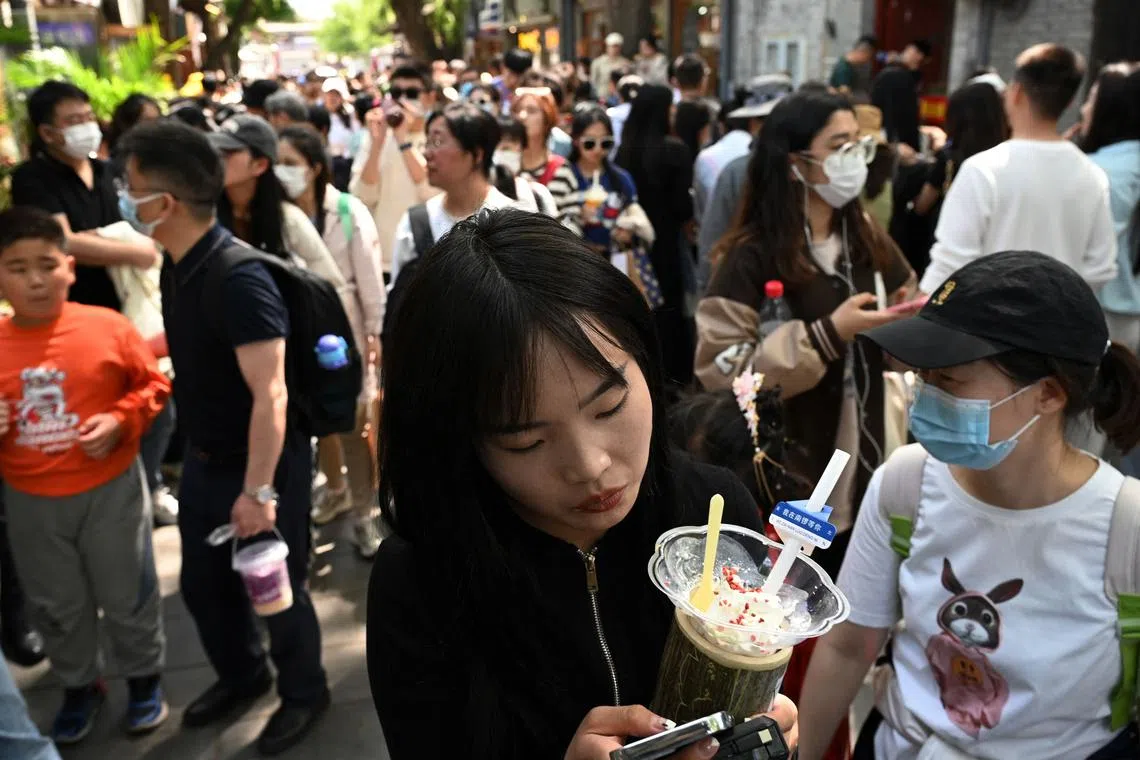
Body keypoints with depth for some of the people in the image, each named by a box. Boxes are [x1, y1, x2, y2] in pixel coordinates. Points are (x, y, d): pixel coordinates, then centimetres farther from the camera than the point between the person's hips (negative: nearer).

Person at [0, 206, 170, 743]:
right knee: (55, 605, 20)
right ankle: (79, 686, 42)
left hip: (109, 491, -3)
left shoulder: (107, 327, -13)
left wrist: (119, 421, -18)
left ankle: (144, 679, 36)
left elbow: (153, 384, -3)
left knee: (128, 596, 13)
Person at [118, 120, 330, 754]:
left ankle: (305, 693, 36)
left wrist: (259, 491, -29)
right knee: (204, 582, 22)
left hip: (262, 463, -9)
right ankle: (242, 676, 48)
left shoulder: (239, 280, -29)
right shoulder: (179, 265, 0)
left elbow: (271, 396, -31)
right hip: (204, 457, 9)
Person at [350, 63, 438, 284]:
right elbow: (362, 197, -7)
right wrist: (377, 143, -14)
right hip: (380, 260, 2)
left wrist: (404, 142, -20)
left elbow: (434, 194, -19)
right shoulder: (374, 137, 5)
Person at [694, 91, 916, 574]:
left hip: (860, 468, 6)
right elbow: (719, 368, -22)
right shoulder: (752, 255, -14)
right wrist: (826, 336, -24)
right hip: (784, 478, -6)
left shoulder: (866, 237, 6)